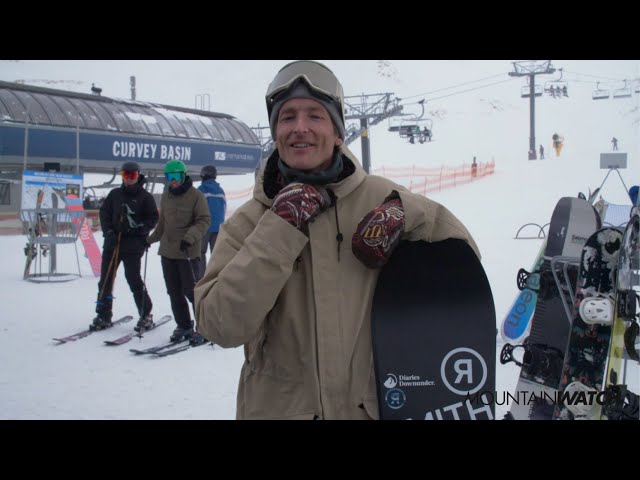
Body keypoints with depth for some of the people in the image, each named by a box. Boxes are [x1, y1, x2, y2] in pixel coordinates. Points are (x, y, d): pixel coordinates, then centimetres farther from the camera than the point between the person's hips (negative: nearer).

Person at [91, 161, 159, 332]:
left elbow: (153, 218, 1)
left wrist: (141, 228, -16)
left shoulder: (145, 196, 0)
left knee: (134, 279, -7)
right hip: (112, 242, 5)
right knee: (105, 279, 7)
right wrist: (108, 231, -2)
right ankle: (103, 315, 18)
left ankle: (146, 315, 5)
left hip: (133, 246, -5)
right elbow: (104, 212, 11)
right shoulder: (115, 194, 10)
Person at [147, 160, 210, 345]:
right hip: (167, 251, 6)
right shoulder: (166, 196, 12)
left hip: (188, 252, -6)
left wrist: (190, 237, -23)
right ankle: (184, 326, 22)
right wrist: (151, 239, 26)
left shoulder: (195, 195, -7)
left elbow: (204, 220, -11)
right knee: (175, 292, 10)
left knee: (191, 291, -6)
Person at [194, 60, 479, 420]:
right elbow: (222, 326, -17)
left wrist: (403, 214, -15)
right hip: (279, 407, 0)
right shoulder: (248, 222, -6)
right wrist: (280, 228, -22)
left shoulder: (379, 198, -5)